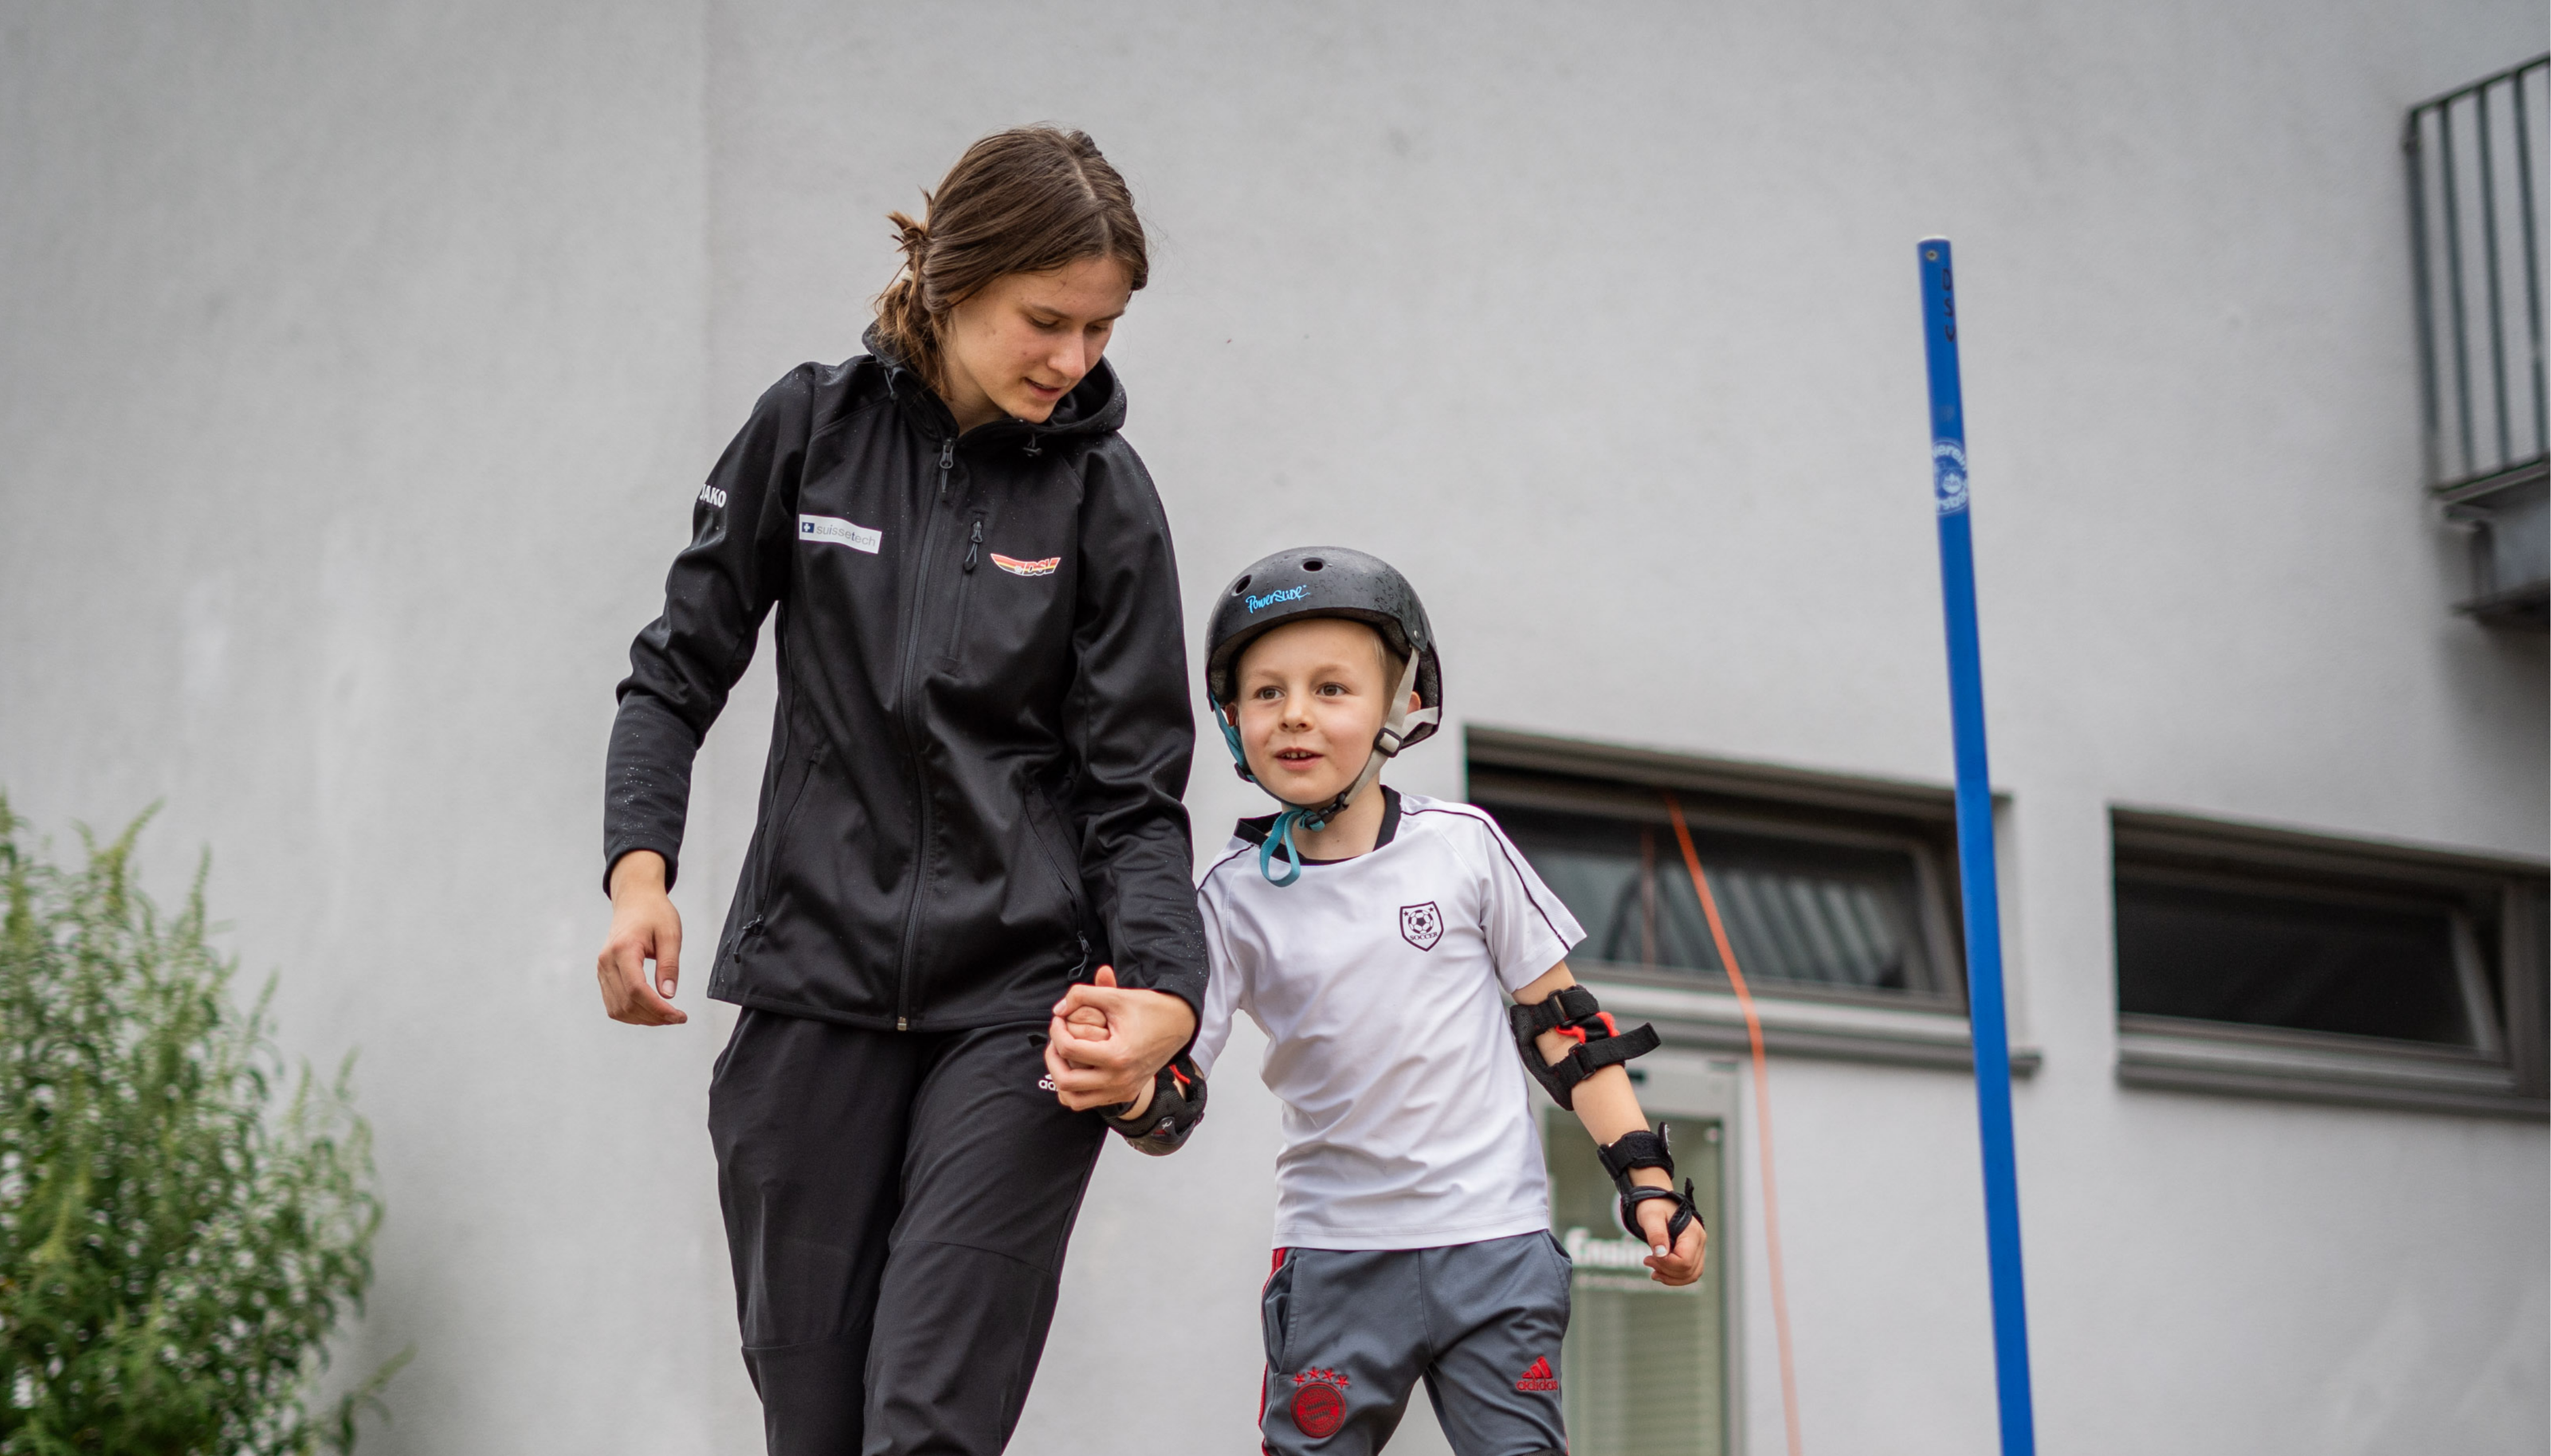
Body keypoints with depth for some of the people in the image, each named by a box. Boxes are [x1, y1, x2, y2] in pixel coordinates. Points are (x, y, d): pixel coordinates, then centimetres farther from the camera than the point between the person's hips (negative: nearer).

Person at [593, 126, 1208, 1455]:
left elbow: (1135, 792, -2)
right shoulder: (811, 427, 2)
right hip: (816, 983, 2)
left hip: (1018, 999, -2)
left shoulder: (1099, 496, -1)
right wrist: (639, 865, -8)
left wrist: (1164, 993, -19)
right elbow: (680, 671, 9)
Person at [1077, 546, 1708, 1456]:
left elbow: (1558, 1021, 5)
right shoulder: (1236, 895, -1)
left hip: (1492, 1239, -1)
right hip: (1335, 1255, 1)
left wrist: (1646, 1176, 1)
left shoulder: (1463, 846, -2)